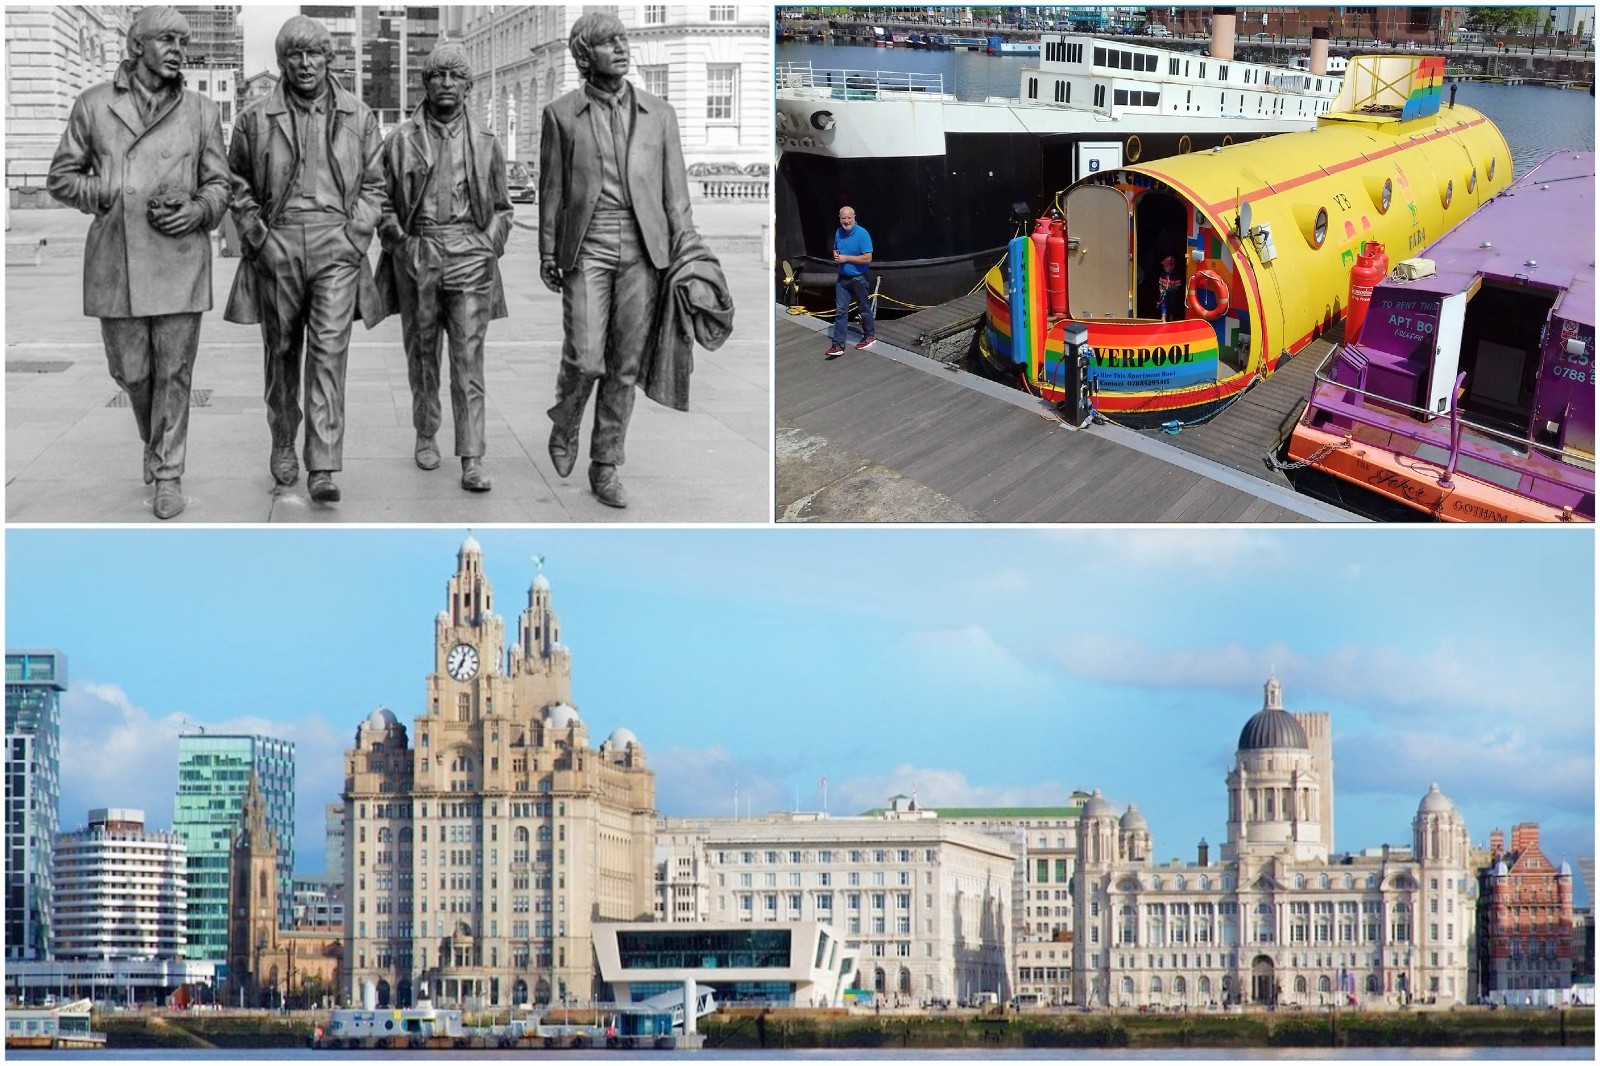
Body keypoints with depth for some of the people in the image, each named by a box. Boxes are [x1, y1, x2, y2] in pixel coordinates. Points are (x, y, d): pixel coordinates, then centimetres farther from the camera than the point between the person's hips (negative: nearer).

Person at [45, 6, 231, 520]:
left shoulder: (201, 112, 8)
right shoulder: (93, 106, 5)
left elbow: (218, 183, 12)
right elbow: (61, 177, 9)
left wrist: (197, 209, -9)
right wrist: (113, 198, -5)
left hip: (179, 259, 0)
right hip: (115, 261, 0)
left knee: (174, 372, -1)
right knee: (130, 371, 7)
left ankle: (168, 474, 9)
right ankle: (153, 442, 35)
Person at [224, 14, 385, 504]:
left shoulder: (357, 117, 7)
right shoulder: (256, 118, 4)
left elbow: (373, 184, 15)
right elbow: (237, 183, 13)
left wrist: (357, 232, 1)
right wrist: (255, 232, 1)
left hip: (336, 249, -1)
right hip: (276, 251, 1)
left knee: (330, 352, -11)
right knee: (281, 353, 11)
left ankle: (323, 468, -15)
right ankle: (283, 446, 31)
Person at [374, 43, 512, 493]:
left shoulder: (485, 142, 8)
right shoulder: (401, 140, 5)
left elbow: (501, 206, 15)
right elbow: (383, 199, 12)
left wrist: (491, 248, 2)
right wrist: (397, 239, -1)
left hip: (469, 255, -1)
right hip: (416, 254, 1)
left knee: (469, 358, -7)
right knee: (421, 352, 10)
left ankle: (472, 459, -11)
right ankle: (426, 436, 28)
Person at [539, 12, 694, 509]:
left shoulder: (658, 113, 10)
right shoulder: (561, 114, 5)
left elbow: (675, 189, 9)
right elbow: (551, 188, 7)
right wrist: (548, 254, 4)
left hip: (642, 250, 2)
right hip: (587, 249, -2)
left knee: (625, 366, 2)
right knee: (584, 360, -10)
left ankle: (605, 466, 12)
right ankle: (564, 428, 20)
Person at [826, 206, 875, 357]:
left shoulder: (862, 234, -17)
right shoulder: (838, 233, 4)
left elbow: (867, 258, -21)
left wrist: (846, 258, -21)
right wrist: (836, 255, -4)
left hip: (858, 278, -5)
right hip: (842, 278, 5)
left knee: (864, 309, 12)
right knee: (840, 311, 0)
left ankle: (869, 336, 31)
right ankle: (838, 345, -1)